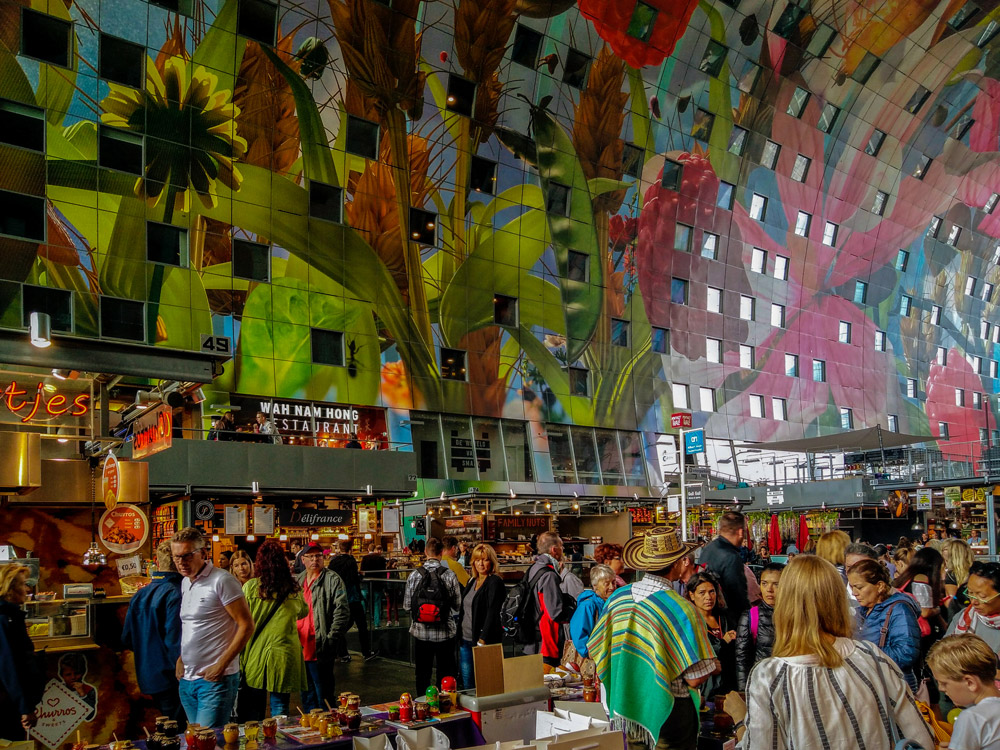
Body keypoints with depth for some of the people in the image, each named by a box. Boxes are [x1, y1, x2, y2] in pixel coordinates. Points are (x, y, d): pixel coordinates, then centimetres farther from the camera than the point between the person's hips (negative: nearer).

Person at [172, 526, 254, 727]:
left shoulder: (221, 581, -12)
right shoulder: (184, 583, 13)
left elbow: (247, 626, -14)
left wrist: (222, 664, -18)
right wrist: (181, 658, 10)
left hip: (216, 680, -8)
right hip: (187, 680, 8)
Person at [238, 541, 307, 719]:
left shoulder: (250, 587, -7)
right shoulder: (294, 589, 0)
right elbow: (303, 611, 18)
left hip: (255, 657, -1)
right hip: (284, 657, 1)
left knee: (251, 711, 10)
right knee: (280, 709, 9)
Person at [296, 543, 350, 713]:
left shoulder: (333, 580, -7)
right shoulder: (298, 581, 15)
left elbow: (342, 612, -13)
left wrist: (330, 640, -17)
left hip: (320, 650, -7)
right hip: (301, 649, 7)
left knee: (323, 695, -1)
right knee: (307, 695, 17)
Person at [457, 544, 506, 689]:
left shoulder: (495, 583, -9)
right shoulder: (472, 582, 15)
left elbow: (493, 613, -16)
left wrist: (482, 640, -22)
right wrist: (459, 636, 15)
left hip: (485, 641, -7)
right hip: (466, 640, 7)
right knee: (467, 687, 9)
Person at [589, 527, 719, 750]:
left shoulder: (618, 597, -6)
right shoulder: (681, 608, -21)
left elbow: (597, 652, 4)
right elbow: (695, 679, -20)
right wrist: (712, 665, 1)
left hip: (626, 710, 5)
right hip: (669, 712, -5)